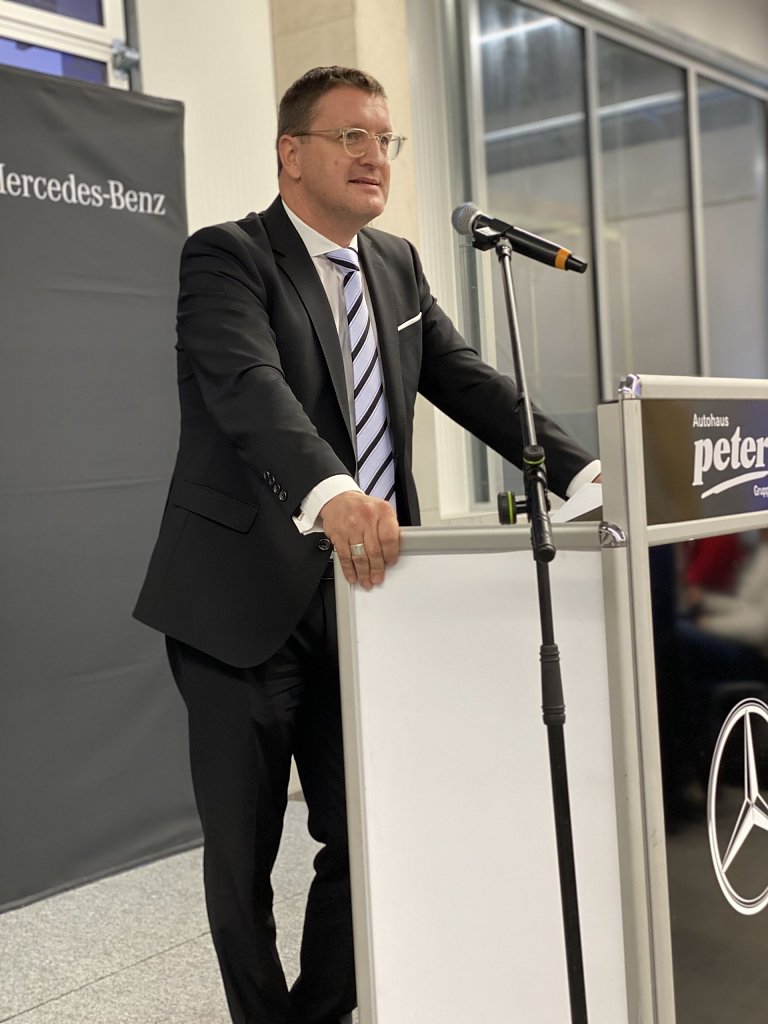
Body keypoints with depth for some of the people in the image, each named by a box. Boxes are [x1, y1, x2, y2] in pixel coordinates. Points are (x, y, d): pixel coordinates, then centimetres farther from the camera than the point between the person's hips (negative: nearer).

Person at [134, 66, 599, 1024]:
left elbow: (469, 381, 8)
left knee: (364, 836, 12)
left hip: (357, 595, 6)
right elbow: (251, 388, -27)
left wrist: (585, 472, -6)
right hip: (246, 602, -5)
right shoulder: (225, 257, -9)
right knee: (244, 850, 8)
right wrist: (333, 494, -46)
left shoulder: (398, 265, 13)